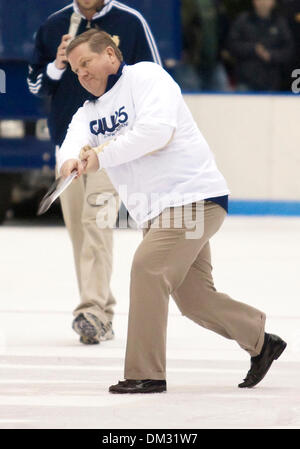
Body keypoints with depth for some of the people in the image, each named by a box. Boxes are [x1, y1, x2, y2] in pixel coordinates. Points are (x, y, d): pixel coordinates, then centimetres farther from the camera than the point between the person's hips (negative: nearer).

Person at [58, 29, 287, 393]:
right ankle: (260, 342, 27)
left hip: (193, 197, -9)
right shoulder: (89, 112, 17)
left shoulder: (146, 77, -5)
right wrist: (71, 161, -28)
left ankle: (146, 373, -18)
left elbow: (157, 130, -22)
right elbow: (76, 142, -3)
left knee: (147, 266, -21)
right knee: (193, 298, 8)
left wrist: (101, 156, -24)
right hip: (156, 213, 9)